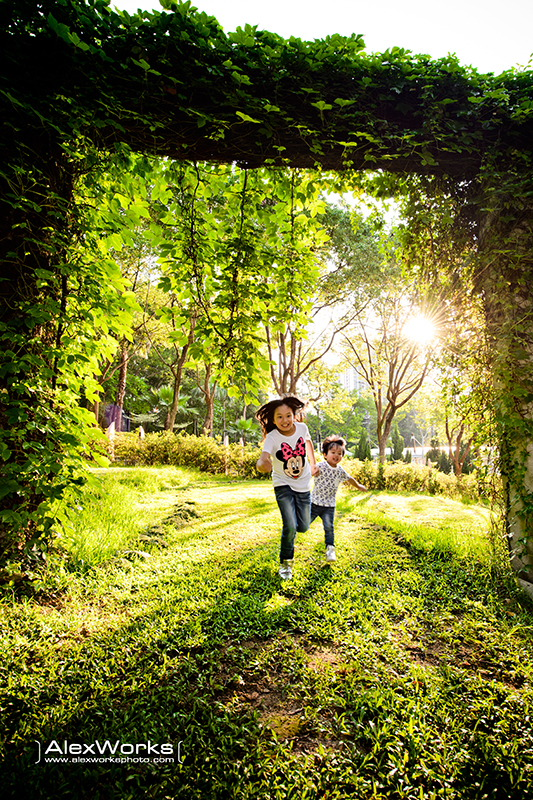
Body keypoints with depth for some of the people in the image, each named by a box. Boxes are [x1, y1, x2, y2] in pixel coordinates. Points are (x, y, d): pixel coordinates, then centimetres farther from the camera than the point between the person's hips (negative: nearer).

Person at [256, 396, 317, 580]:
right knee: (290, 527, -17)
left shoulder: (301, 427, -13)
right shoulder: (272, 437, -24)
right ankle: (286, 563, 11)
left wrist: (313, 463, 18)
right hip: (283, 485, -3)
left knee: (303, 528, 9)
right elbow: (263, 460, -40)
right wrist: (262, 463, -64)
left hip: (303, 485, 4)